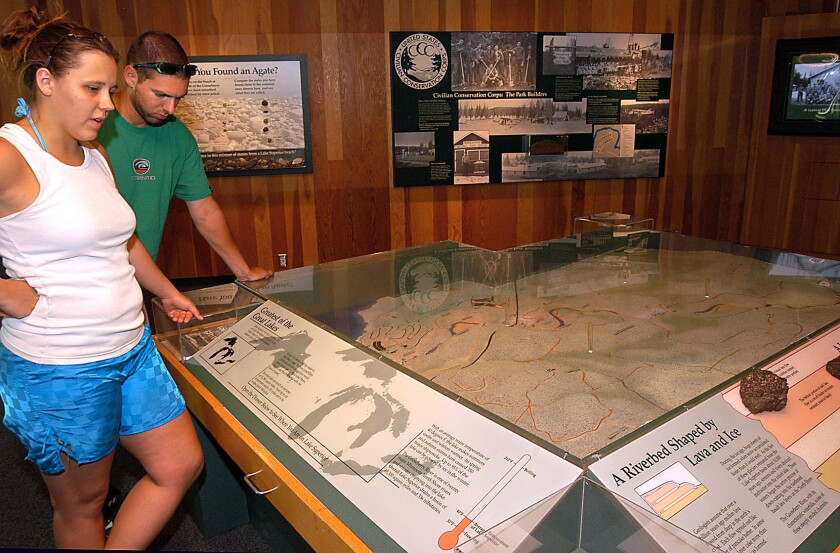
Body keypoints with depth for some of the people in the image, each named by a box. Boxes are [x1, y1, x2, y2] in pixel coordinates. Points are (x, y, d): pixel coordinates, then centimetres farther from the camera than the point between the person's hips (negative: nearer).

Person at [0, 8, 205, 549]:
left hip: (133, 347, 8)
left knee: (182, 465, 14)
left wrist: (168, 293, 28)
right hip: (60, 368, -8)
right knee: (83, 503, 13)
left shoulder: (96, 157, 9)